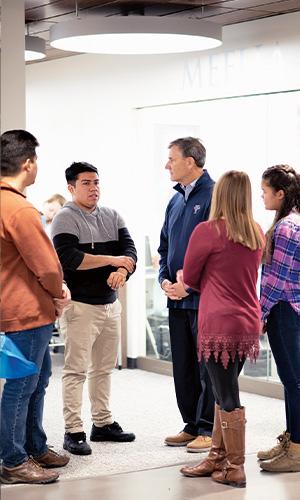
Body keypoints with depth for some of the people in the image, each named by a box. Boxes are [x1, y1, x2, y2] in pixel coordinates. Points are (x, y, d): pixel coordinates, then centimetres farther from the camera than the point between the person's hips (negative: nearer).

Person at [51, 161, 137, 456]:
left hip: (110, 303, 7)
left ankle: (103, 424, 23)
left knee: (104, 367, 13)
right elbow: (68, 258, -20)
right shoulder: (65, 218, -7)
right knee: (76, 370, -5)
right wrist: (111, 259, -16)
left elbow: (130, 249, 2)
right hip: (80, 305, -7)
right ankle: (73, 432, -2)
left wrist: (123, 270, -20)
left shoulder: (112, 217, 12)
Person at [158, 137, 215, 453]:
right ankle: (192, 426, 22)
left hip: (204, 299, -8)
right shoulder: (176, 201, 15)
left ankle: (209, 430, 8)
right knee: (182, 366, 12)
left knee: (207, 365, 0)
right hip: (177, 298, 8)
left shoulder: (213, 197, -11)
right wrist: (165, 280, 5)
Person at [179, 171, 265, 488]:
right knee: (224, 392, 17)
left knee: (227, 397, 0)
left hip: (219, 324, -7)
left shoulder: (208, 231, -12)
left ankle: (234, 470, 7)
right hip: (248, 324, 7)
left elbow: (189, 278, -1)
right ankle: (217, 458, 25)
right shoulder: (257, 234, 6)